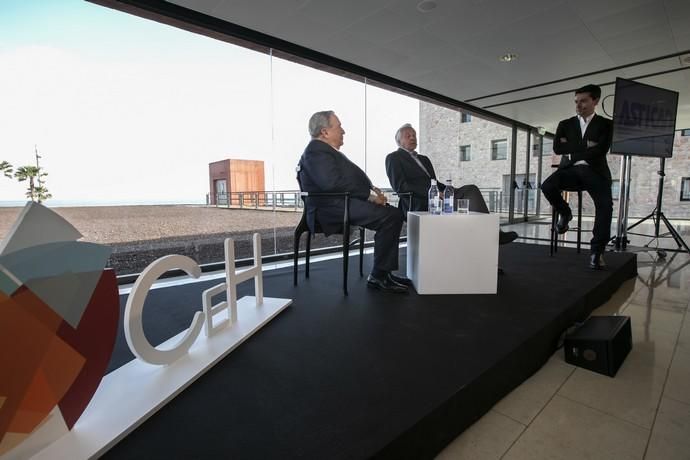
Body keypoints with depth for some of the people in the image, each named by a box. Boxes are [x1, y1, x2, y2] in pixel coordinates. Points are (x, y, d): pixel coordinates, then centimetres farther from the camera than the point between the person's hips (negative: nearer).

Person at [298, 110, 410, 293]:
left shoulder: (329, 151, 24)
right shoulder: (316, 151, -8)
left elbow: (351, 179, 24)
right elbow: (333, 183, -23)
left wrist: (371, 188, 4)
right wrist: (369, 194, -18)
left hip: (344, 202, 10)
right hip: (333, 207, -10)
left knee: (394, 213, 2)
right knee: (388, 217, -22)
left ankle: (386, 272, 4)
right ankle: (378, 276, -12)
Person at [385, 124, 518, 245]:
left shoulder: (424, 159, 30)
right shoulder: (393, 158, 5)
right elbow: (400, 186, -9)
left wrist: (452, 190, 2)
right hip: (418, 204, -7)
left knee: (471, 189, -16)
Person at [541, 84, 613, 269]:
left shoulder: (606, 124, 10)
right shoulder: (565, 125, 16)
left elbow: (600, 150, -7)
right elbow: (557, 148, 0)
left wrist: (572, 151, -7)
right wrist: (584, 146, -7)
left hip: (594, 171, -1)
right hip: (571, 170, 1)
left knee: (605, 204, -27)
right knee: (547, 186, -31)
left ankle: (596, 250, -14)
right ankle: (565, 213, 1)